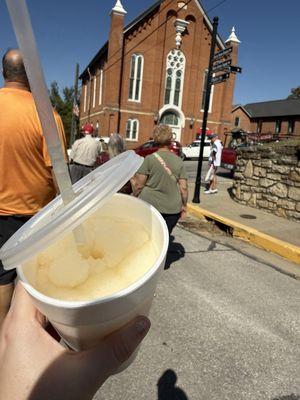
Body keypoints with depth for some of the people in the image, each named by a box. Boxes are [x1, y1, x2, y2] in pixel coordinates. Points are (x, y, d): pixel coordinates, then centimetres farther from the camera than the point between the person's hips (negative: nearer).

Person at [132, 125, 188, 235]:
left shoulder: (150, 159, -8)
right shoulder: (179, 161, 1)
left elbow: (139, 185, -6)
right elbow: (183, 188, 0)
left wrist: (135, 197, 11)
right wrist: (184, 205, 14)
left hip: (150, 206, -2)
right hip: (172, 209, 3)